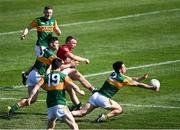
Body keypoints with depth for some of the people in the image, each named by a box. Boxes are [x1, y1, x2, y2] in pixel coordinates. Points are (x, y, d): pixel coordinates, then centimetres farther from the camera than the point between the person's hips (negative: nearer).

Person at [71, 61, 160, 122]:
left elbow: (132, 79, 28)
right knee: (119, 109, 11)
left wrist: (142, 78, 26)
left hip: (96, 95, 7)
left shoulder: (114, 74, 17)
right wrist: (152, 88, 13)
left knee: (82, 112, 3)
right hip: (103, 99, -7)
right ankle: (104, 117, -11)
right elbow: (137, 84, 4)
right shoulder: (122, 79, -5)